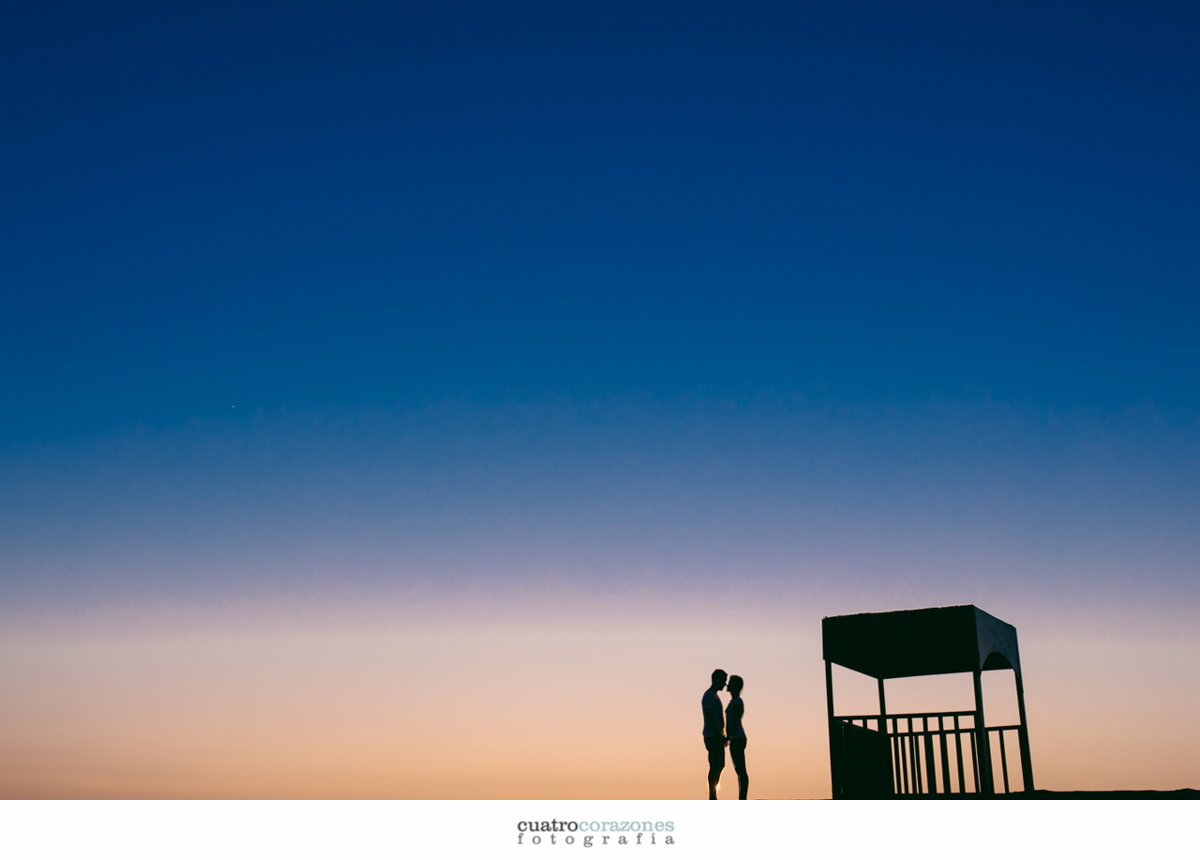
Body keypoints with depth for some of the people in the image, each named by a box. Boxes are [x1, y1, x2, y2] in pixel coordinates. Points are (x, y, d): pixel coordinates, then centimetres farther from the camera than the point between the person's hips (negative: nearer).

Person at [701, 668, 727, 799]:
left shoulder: (714, 696, 19)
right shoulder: (709, 696, -13)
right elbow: (710, 718, -20)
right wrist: (718, 736, -22)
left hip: (717, 736, 10)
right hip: (713, 736, -10)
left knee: (719, 765, 10)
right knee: (715, 766, -9)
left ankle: (713, 797, 13)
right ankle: (712, 797, -7)